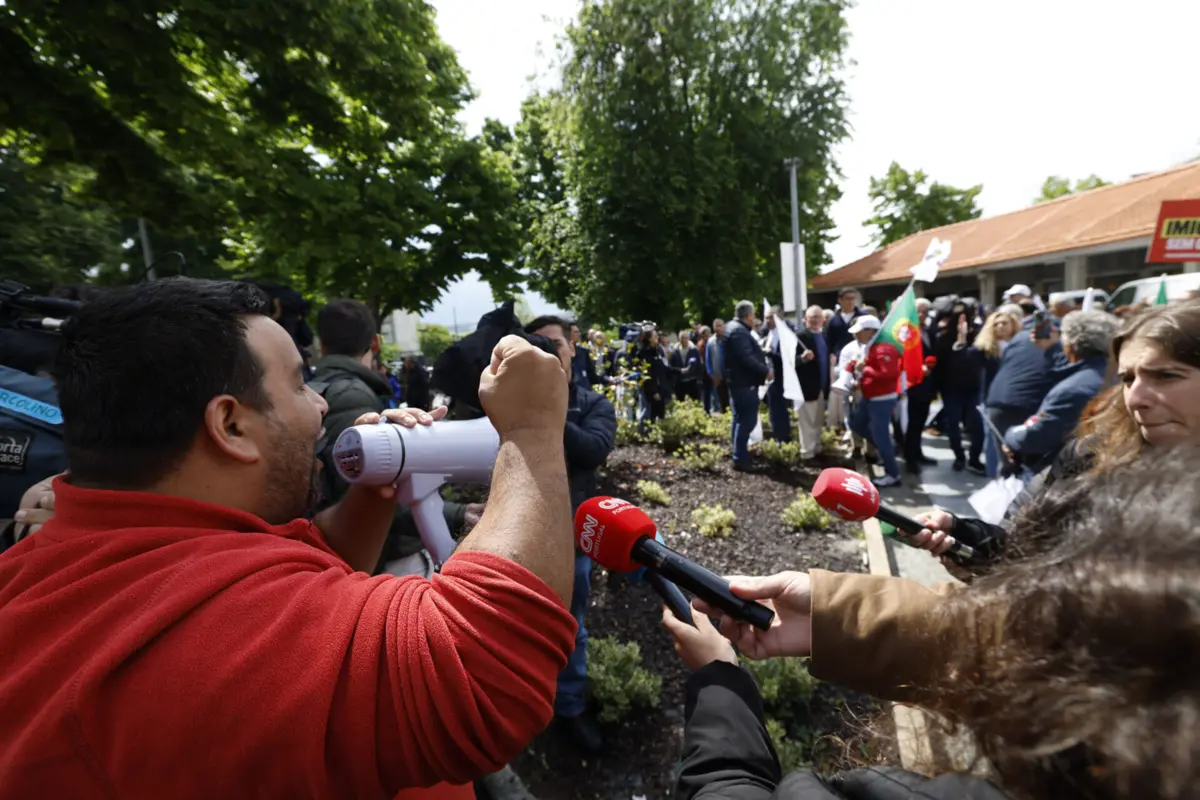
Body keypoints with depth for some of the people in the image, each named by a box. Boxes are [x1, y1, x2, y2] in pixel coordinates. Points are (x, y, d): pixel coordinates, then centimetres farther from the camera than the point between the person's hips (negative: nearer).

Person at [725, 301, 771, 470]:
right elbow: (747, 358, -26)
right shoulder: (739, 331, -19)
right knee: (747, 420, -9)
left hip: (739, 382, 12)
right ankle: (740, 459, -7)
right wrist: (765, 371, -18)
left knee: (741, 419, 17)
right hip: (745, 383, -12)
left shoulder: (735, 328, 16)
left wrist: (753, 328, 21)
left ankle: (739, 455, 27)